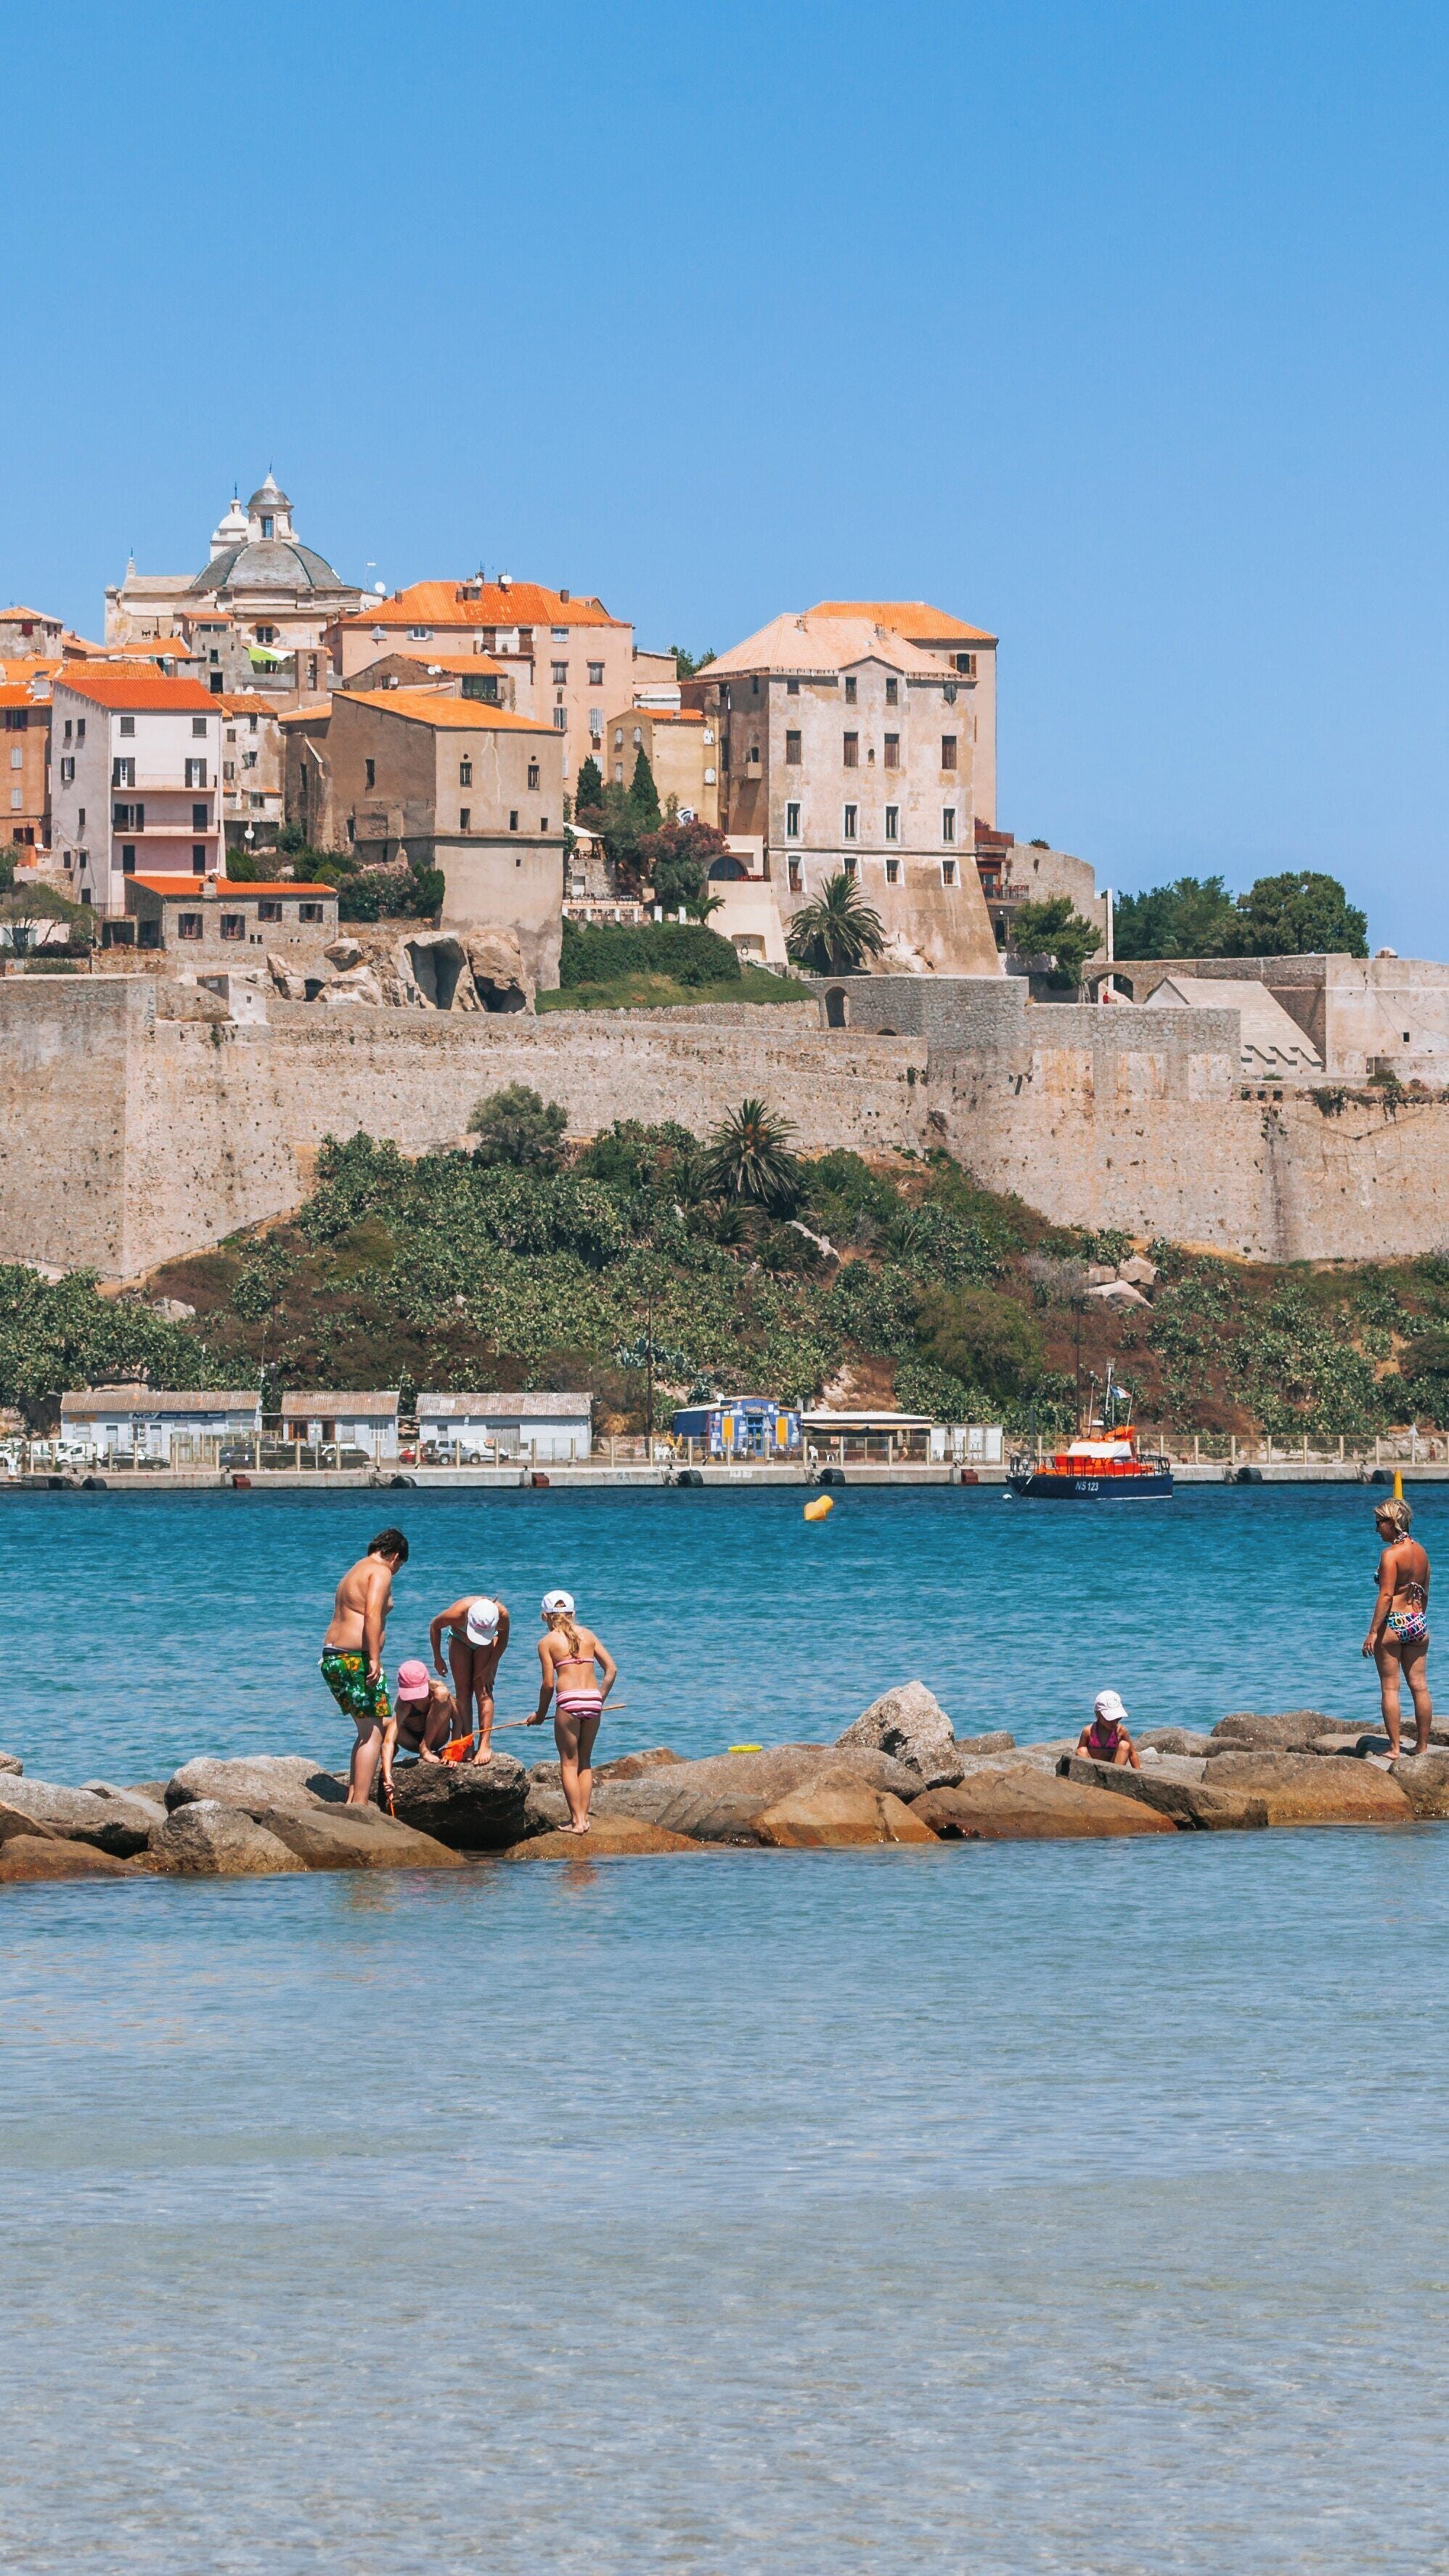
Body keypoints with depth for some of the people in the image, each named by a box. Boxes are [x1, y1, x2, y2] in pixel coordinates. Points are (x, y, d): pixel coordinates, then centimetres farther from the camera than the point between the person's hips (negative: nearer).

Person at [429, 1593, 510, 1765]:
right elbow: (435, 1627, -16)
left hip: (487, 1645, 0)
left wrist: (488, 1668, -16)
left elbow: (503, 1640, -15)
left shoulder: (502, 1614, -38)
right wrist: (438, 1658, -9)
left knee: (483, 1690, -13)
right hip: (460, 1640, 0)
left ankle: (485, 1744, -14)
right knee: (463, 1691, -7)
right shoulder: (457, 1613, -40)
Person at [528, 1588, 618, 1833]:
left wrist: (540, 1714, 11)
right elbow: (611, 1669, 9)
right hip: (593, 1699, 4)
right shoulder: (588, 1635, 14)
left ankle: (577, 1821, 1)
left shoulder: (547, 1642, 3)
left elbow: (548, 1683, -2)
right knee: (585, 1761, 15)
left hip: (569, 1701, -4)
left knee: (569, 1763, 5)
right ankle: (583, 1817, 12)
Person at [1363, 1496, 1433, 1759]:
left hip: (1393, 1623, -7)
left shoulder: (1391, 1554, -14)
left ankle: (1395, 1748, 0)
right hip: (1418, 1624, 7)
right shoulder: (1420, 1552, 8)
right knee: (1420, 1686, 10)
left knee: (1390, 1688, 0)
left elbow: (1386, 1595, -18)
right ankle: (1422, 1747, 15)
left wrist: (1373, 1632, -17)